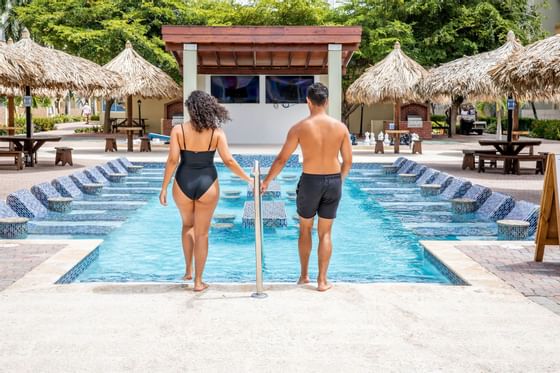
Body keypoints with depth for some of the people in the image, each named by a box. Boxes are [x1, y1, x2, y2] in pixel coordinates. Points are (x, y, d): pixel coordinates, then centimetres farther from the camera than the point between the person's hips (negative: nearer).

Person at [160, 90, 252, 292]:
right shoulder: (217, 132, -6)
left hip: (183, 184, 1)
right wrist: (248, 179, 5)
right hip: (207, 185, -1)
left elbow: (172, 160, -10)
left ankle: (188, 270, 31)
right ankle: (198, 281, 15)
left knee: (188, 225, 28)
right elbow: (228, 161, -8)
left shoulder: (178, 130, -7)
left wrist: (164, 188, -4)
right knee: (202, 234, 10)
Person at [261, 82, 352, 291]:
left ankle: (304, 275, 27)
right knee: (325, 233, 10)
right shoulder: (340, 127, -2)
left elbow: (281, 159, -4)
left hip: (310, 181, -2)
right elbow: (348, 162, 3)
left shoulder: (300, 128, -8)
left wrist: (266, 182, 7)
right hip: (333, 182, 2)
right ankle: (322, 280, 11)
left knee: (305, 229, 18)